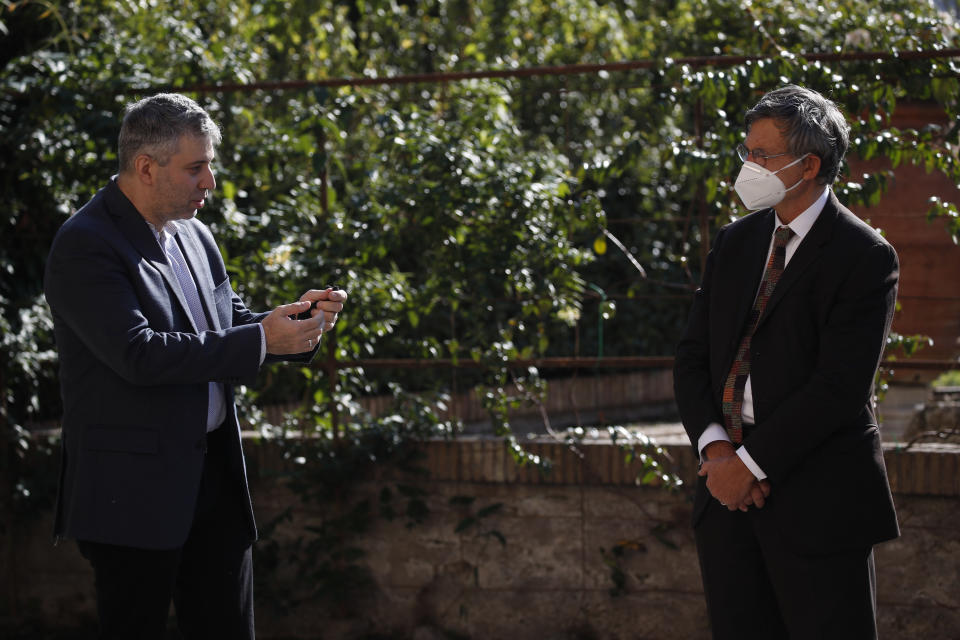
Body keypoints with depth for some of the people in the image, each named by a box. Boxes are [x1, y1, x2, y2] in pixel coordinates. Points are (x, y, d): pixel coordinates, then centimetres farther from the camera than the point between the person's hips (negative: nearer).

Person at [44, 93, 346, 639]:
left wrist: (296, 320, -2)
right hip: (136, 489, -8)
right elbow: (139, 353, -24)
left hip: (214, 470, 8)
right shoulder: (85, 246, -14)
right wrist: (262, 341, -23)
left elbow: (231, 325, 20)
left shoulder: (195, 236, 12)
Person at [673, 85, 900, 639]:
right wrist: (714, 447, -7)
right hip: (728, 487, 6)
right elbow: (692, 358, 10)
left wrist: (753, 463, -15)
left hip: (817, 496, -6)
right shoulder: (735, 243, 12)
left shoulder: (864, 256, -9)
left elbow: (840, 384, -16)